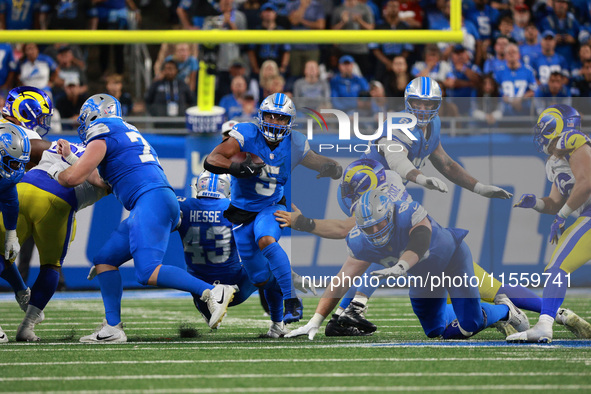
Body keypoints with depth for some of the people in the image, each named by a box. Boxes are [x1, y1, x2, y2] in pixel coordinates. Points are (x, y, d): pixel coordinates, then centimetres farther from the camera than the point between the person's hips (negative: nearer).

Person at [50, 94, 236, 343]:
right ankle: (113, 328, 5)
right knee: (105, 259, 11)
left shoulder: (102, 136, 2)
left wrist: (55, 174, 20)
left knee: (148, 272, -21)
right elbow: (103, 182, 38)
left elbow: (75, 177, -3)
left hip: (152, 200, -10)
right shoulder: (129, 133, 30)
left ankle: (213, 292, -26)